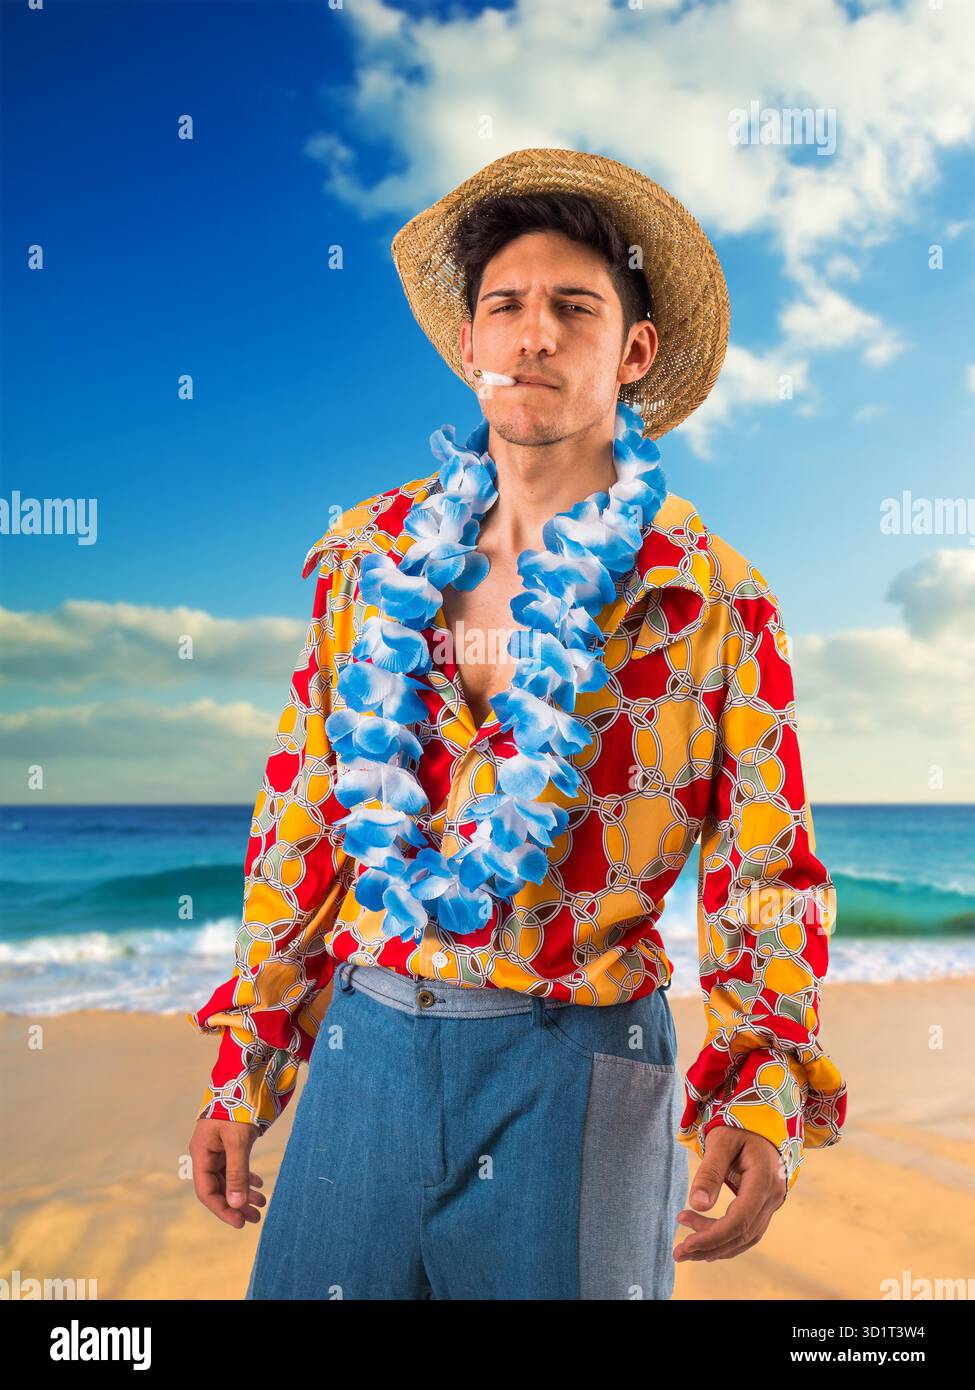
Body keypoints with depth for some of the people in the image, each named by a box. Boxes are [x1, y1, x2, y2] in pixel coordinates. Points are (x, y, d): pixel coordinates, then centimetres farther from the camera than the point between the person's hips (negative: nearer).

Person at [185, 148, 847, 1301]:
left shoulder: (713, 597, -5)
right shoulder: (371, 557, 3)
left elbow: (764, 872, -4)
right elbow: (298, 821, 7)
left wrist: (762, 1097, -19)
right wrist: (244, 1069, 8)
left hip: (577, 1072, -2)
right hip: (367, 1043, 3)